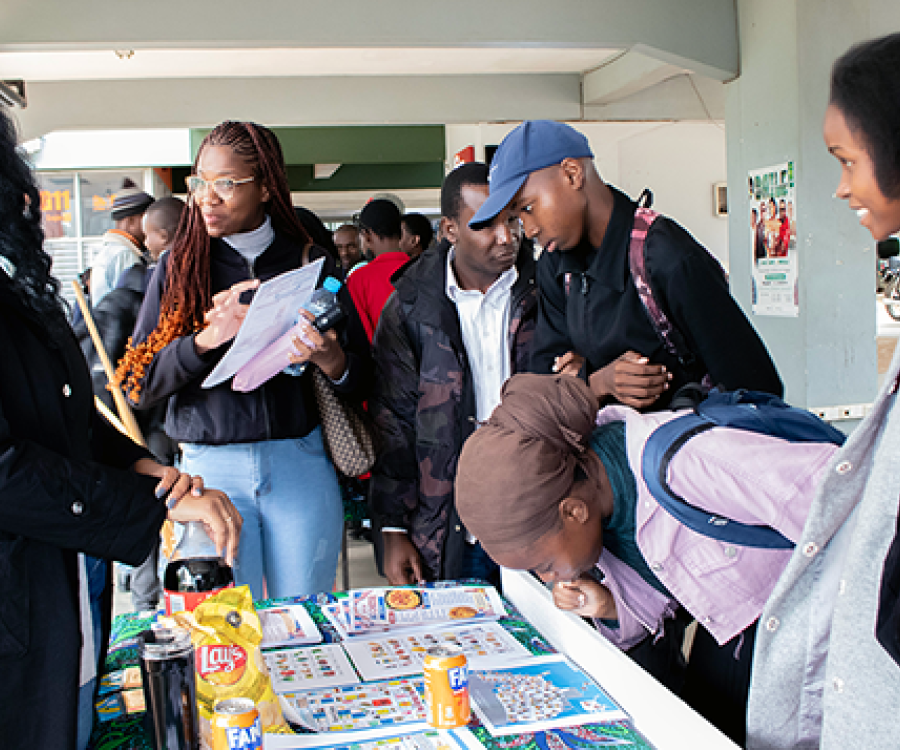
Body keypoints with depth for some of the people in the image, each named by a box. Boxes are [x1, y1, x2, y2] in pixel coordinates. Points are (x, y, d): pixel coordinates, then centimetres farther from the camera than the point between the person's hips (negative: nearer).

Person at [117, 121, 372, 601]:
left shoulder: (311, 263, 4)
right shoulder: (179, 267, 4)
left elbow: (361, 377, 2)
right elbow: (139, 385, -2)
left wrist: (331, 360, -20)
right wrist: (205, 340, -18)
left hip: (300, 466, 1)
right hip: (211, 467, 0)